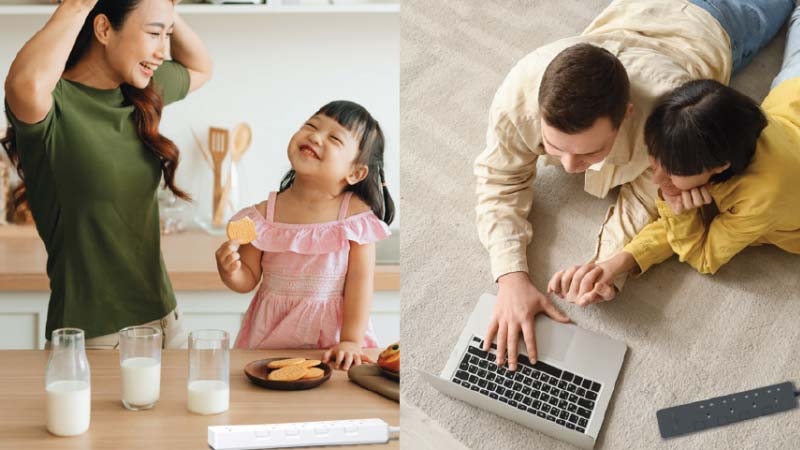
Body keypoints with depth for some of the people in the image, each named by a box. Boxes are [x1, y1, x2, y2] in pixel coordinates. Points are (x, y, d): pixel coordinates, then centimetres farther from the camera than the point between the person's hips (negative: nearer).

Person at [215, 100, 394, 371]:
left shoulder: (356, 216, -8)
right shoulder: (265, 215, -3)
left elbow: (360, 282, -9)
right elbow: (248, 279, 4)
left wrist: (351, 341, -14)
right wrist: (229, 271, -17)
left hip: (330, 335, -2)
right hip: (270, 336, 2)